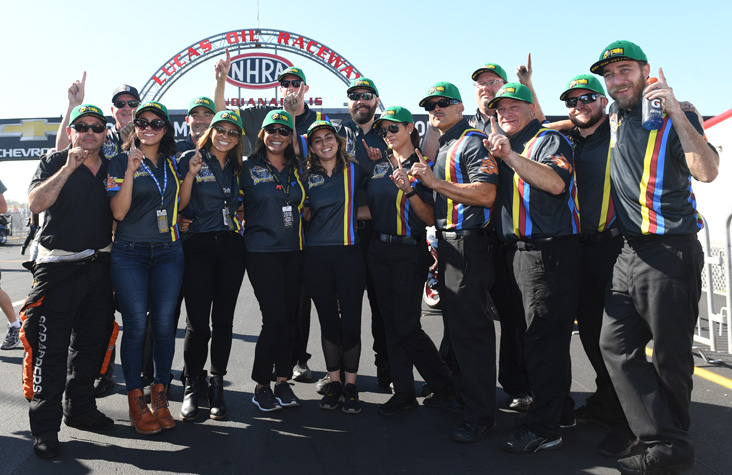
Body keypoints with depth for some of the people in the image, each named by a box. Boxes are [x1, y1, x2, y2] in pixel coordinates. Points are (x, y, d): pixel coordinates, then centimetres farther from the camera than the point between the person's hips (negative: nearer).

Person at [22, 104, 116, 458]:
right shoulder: (54, 163, -1)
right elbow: (36, 203, -17)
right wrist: (69, 167, -22)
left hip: (99, 267, 5)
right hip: (58, 267, -4)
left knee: (90, 345, 14)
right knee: (50, 349, -3)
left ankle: (80, 409, 30)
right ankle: (44, 427, 9)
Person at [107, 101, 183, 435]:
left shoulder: (172, 162, 13)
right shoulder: (121, 162, 2)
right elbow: (118, 211, -11)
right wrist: (131, 169, -17)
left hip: (168, 252, 3)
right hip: (130, 253, -3)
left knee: (164, 324, 2)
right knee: (136, 326, -3)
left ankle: (160, 397, 16)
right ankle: (136, 401, 12)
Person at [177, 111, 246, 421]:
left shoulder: (237, 166, 15)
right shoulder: (191, 159, 1)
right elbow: (179, 205, -5)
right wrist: (190, 174, -16)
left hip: (231, 247, 4)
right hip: (199, 246, -4)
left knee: (224, 319, 6)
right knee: (197, 322, -5)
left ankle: (217, 386, 18)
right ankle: (191, 387, 12)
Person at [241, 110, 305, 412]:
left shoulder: (297, 170, 14)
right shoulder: (249, 168, 2)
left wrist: (301, 222, 10)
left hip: (293, 251, 4)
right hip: (262, 252, -4)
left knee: (289, 317, 6)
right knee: (274, 318, -7)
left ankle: (282, 382, 18)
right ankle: (261, 386, 9)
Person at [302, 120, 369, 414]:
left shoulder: (353, 170, 6)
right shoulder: (307, 177, 10)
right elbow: (306, 214, 15)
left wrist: (350, 214, 1)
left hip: (348, 252, -2)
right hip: (316, 255, 2)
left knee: (351, 320, -2)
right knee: (328, 320, 9)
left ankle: (351, 384, 13)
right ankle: (334, 381, 22)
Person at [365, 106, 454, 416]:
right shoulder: (379, 167, 13)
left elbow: (430, 219, -10)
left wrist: (409, 189, -21)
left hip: (410, 253, -6)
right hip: (379, 252, 6)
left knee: (407, 326, -6)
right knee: (391, 325, 8)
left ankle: (445, 383, 17)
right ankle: (403, 393, 19)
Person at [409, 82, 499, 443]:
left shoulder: (472, 142, -9)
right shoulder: (442, 149, 20)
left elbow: (485, 194, -23)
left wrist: (435, 182, -20)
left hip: (468, 244, -10)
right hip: (447, 243, 10)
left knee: (470, 327, -7)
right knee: (454, 323, 18)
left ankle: (480, 414, 3)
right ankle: (454, 389, 33)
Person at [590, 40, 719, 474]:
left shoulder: (676, 118, -5)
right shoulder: (615, 118, 13)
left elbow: (707, 171, -22)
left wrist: (675, 111, -24)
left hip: (672, 252, -7)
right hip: (631, 251, 7)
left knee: (669, 356, 3)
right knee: (616, 344, 2)